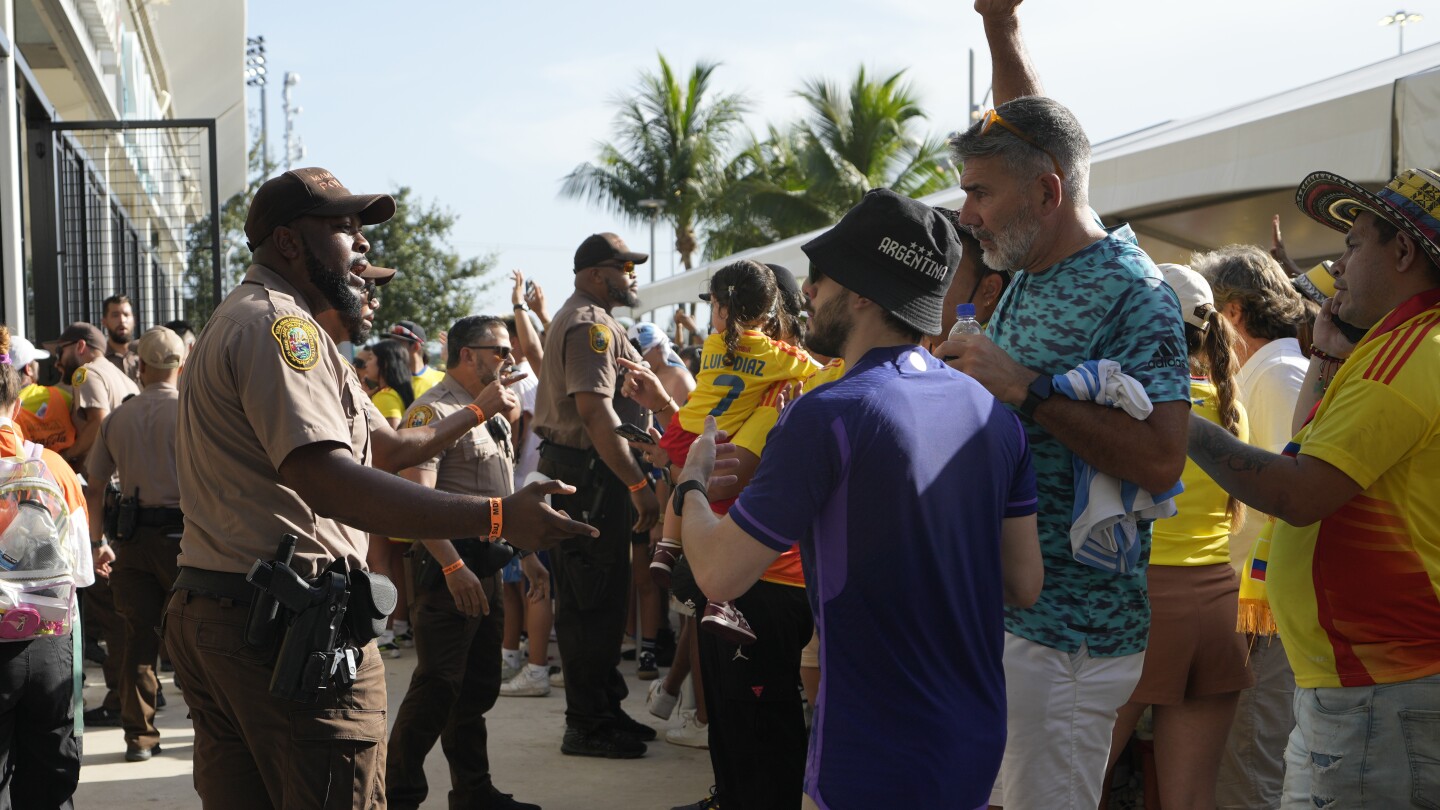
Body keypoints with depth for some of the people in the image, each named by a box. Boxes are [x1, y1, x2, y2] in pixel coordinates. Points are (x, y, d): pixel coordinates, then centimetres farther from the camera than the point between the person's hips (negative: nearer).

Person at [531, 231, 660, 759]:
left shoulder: (577, 319, 21)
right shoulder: (592, 324, -14)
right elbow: (595, 410, -24)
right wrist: (638, 483, -25)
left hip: (575, 466, 11)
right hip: (589, 473, -11)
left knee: (600, 596, 15)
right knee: (592, 601, -6)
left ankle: (604, 710, 24)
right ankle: (587, 725, -1)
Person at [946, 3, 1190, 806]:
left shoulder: (1132, 294, -16)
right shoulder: (1032, 270, 9)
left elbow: (1161, 459, -26)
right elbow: (1030, 132, 27)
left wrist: (1025, 388, -25)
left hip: (1065, 636, -9)